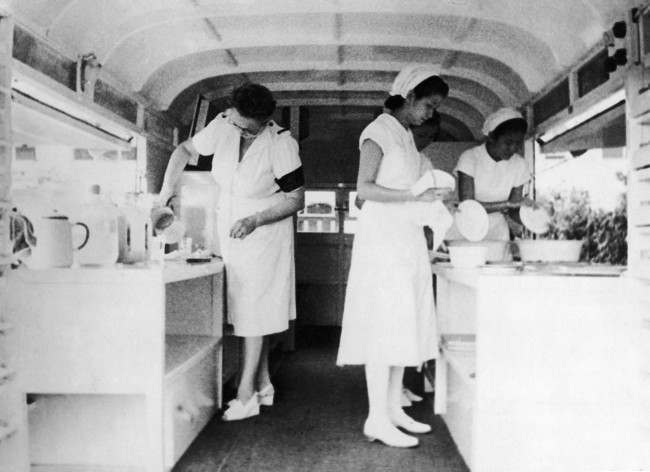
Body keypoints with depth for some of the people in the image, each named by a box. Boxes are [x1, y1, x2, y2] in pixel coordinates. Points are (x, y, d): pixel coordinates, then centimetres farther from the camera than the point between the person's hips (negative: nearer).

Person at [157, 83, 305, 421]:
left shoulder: (281, 143, -20)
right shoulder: (222, 125, -8)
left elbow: (296, 199, -14)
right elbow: (185, 151, 6)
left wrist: (254, 221, -23)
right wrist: (165, 194, -3)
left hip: (264, 233, -5)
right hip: (229, 230, 6)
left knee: (254, 310, -4)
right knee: (245, 308, 10)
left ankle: (246, 396, 5)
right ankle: (263, 385, 24)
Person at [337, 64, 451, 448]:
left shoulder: (407, 135, 18)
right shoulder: (379, 131, -7)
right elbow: (365, 188, -16)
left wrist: (431, 197, 6)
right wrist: (413, 195, -20)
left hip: (408, 240, 9)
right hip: (383, 238, -9)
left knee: (404, 325, 9)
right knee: (384, 325, -8)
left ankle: (393, 408, 17)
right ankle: (377, 419, -2)